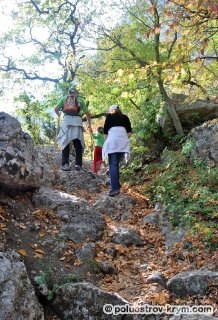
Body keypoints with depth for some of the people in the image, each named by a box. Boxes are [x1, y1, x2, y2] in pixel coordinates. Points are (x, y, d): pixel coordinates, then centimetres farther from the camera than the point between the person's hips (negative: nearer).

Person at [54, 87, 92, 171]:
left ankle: (65, 164, -7)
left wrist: (59, 116, 31)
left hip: (66, 120, 0)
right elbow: (88, 113, 13)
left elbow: (56, 109, 11)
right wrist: (89, 124, 25)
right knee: (78, 144, 6)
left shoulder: (64, 98, 18)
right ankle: (78, 164, -1)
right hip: (77, 121, 0)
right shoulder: (80, 99, 16)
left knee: (65, 142, 4)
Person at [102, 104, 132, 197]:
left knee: (113, 164, -8)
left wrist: (107, 141, 22)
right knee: (116, 163, 16)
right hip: (123, 141, 3)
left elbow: (105, 131, 11)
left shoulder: (109, 116, 16)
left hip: (113, 140, -3)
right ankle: (116, 184, 16)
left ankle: (115, 188, -19)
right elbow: (129, 132, 11)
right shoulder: (125, 117, 22)